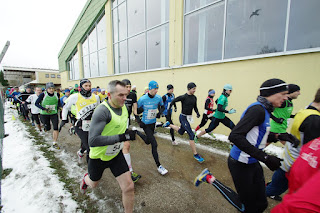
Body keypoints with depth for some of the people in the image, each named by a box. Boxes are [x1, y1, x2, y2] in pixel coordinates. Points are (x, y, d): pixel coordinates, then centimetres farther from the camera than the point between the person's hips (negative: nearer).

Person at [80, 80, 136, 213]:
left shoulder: (123, 107, -7)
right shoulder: (102, 111, -31)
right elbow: (92, 141, -37)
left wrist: (128, 133, 3)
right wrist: (121, 137, -41)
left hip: (116, 154, 4)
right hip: (98, 157, -4)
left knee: (128, 187, -2)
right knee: (93, 184, 26)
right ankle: (85, 179, 63)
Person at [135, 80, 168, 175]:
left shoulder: (158, 98, -8)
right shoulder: (142, 99, -20)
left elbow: (162, 106, 10)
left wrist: (160, 112, -10)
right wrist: (139, 120, -15)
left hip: (153, 122, 6)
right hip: (145, 124, -5)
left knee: (148, 141, 25)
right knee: (154, 144, -11)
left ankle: (138, 133, 56)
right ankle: (159, 166, 9)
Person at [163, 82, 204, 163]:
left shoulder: (194, 97, 3)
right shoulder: (183, 97, -18)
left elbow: (195, 107, 13)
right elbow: (173, 101, -8)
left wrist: (197, 113, -5)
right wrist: (169, 111, -8)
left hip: (189, 117, 8)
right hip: (183, 117, -8)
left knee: (181, 132, 25)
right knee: (191, 135, -10)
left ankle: (169, 124, 45)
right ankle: (195, 154, 2)